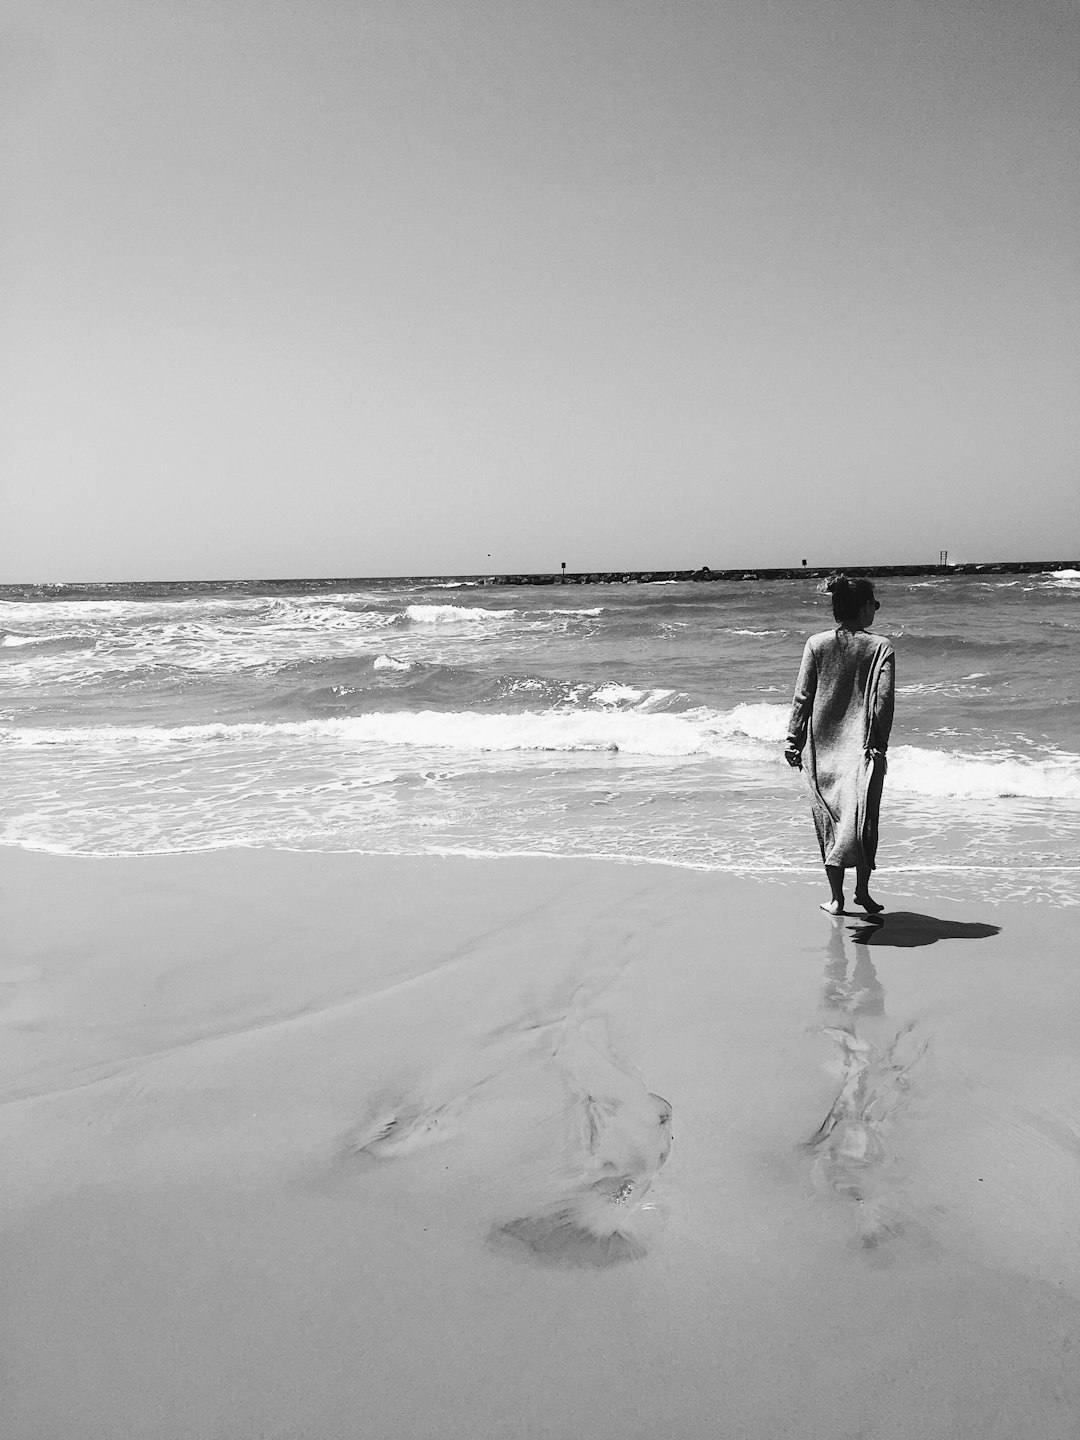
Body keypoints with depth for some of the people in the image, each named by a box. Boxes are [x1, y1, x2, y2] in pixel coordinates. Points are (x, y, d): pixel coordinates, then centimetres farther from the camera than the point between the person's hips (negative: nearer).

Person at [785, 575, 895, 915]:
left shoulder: (816, 644, 0)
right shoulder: (880, 647, -4)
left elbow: (802, 696, -1)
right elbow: (884, 699, -10)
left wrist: (793, 740, 4)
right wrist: (879, 743, -6)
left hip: (822, 746, 2)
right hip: (864, 746, -2)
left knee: (829, 818, 9)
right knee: (862, 818, 8)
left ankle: (836, 897, 12)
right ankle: (862, 890, 0)